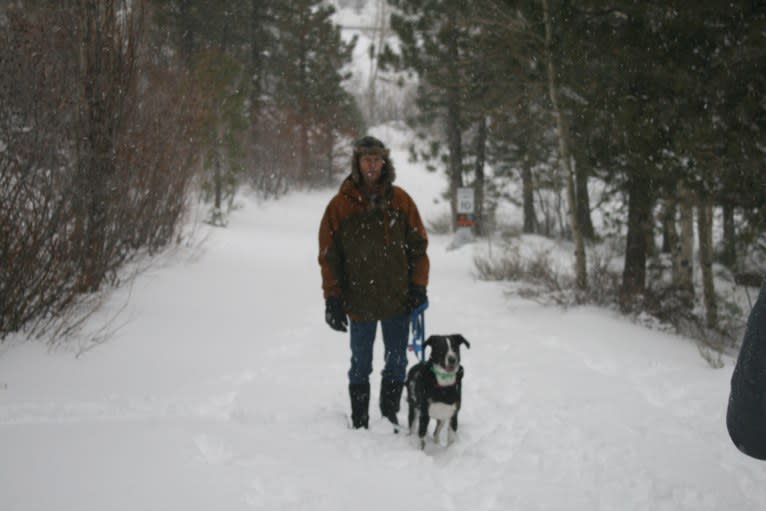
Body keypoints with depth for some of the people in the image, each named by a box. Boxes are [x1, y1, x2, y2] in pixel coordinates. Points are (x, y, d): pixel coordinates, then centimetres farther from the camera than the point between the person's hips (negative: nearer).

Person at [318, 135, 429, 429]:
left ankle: (390, 417, 20)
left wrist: (418, 286, -2)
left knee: (396, 364, 8)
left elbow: (418, 245, 6)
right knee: (361, 366, 8)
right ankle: (359, 424, 16)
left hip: (398, 299, 2)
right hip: (359, 302, -1)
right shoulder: (341, 204, -2)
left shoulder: (400, 200, 3)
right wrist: (333, 299, -5)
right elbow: (329, 255, -1)